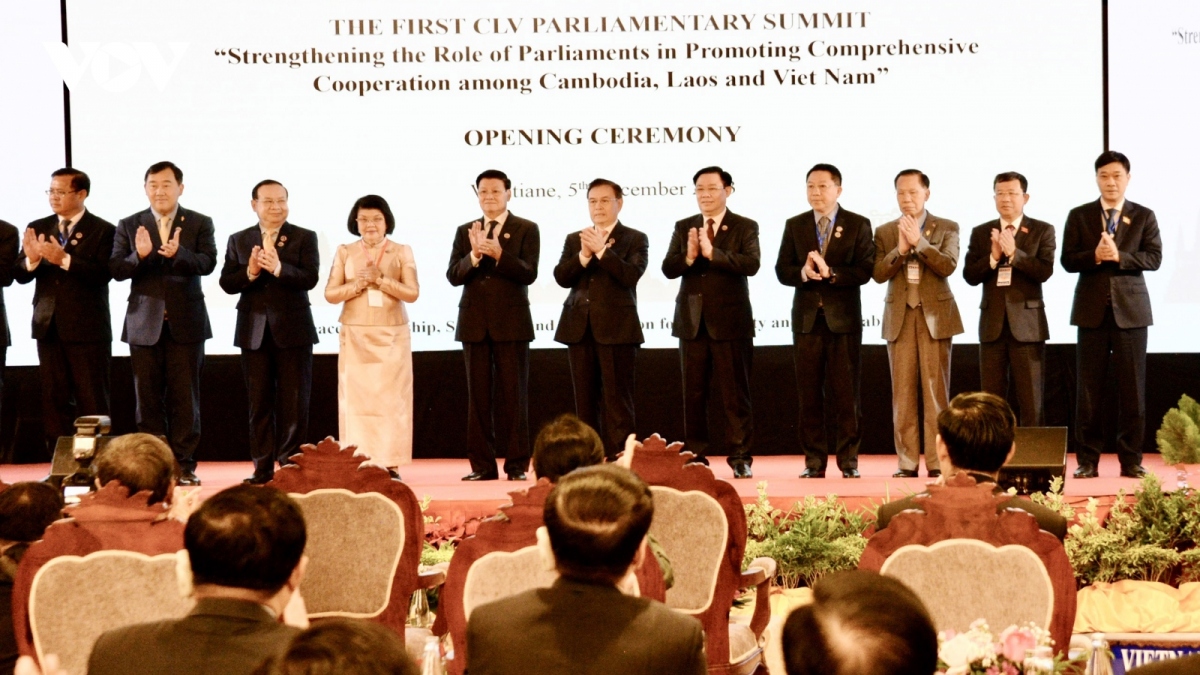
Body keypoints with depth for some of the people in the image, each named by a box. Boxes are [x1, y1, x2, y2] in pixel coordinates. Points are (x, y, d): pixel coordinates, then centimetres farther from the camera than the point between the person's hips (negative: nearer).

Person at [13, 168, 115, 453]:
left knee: (92, 400, 0)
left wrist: (65, 260, -26)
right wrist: (31, 260, -18)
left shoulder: (102, 230, -4)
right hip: (48, 325, 5)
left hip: (87, 327, -5)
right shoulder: (37, 228, 10)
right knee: (54, 398, 7)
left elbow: (103, 274, -17)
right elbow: (19, 275, 4)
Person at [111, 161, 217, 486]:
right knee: (148, 398, 3)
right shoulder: (129, 226, 7)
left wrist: (178, 253, -30)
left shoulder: (200, 224, 4)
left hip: (186, 322, -1)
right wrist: (138, 255, -24)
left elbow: (207, 263, -11)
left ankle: (184, 465, 6)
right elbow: (116, 270, -3)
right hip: (144, 323, 1)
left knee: (184, 398, 1)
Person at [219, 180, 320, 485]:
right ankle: (263, 468, 10)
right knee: (259, 403, 6)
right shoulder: (239, 240, 9)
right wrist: (249, 272, -18)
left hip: (293, 331, -2)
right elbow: (226, 283, 0)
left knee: (294, 403, 0)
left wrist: (278, 268, -27)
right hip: (254, 331, 2)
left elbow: (310, 278, -12)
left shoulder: (305, 238, 2)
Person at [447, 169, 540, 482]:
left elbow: (529, 273, -10)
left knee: (513, 395, -1)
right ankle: (482, 465, 8)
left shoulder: (526, 230, 2)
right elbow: (453, 276, 2)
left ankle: (517, 464, 2)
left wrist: (499, 254, -24)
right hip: (474, 323, 3)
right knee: (478, 396, 4)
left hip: (511, 323, -3)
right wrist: (473, 255, -16)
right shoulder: (465, 231, 12)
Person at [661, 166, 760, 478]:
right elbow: (668, 268, 1)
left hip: (730, 320, -3)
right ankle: (695, 457, 11)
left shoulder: (745, 227, 1)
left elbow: (751, 264, -15)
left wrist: (712, 252, -24)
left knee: (735, 393, -1)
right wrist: (688, 257, -19)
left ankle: (740, 457, 3)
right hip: (692, 320, 3)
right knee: (693, 393, 6)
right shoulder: (683, 227, 11)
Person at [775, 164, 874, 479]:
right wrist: (803, 273, -16)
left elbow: (865, 270, -6)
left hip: (844, 319, -2)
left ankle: (849, 461, 3)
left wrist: (830, 273, -19)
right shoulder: (794, 225, 11)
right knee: (809, 394, 3)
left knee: (846, 394, -2)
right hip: (807, 318, 2)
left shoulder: (858, 225, 3)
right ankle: (814, 461, 7)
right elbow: (782, 270, 5)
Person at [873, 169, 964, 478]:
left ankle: (936, 462, -2)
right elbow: (879, 273, -1)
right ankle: (907, 462, 3)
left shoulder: (947, 228, 5)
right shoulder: (885, 232, 10)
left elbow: (948, 266, -10)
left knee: (936, 391, -4)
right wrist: (900, 249, -15)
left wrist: (919, 241, -18)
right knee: (903, 393, 0)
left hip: (935, 315, -2)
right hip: (900, 317, 2)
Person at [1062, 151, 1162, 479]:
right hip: (1092, 309, 0)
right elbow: (1067, 260, 1)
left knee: (1132, 388, 0)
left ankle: (1131, 459, 6)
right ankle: (1087, 460, 5)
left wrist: (1119, 256, -18)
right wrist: (1095, 256, -18)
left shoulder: (1144, 216, 7)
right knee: (1089, 388, 0)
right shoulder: (1079, 216, 8)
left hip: (1131, 309, 0)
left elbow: (1154, 258, -4)